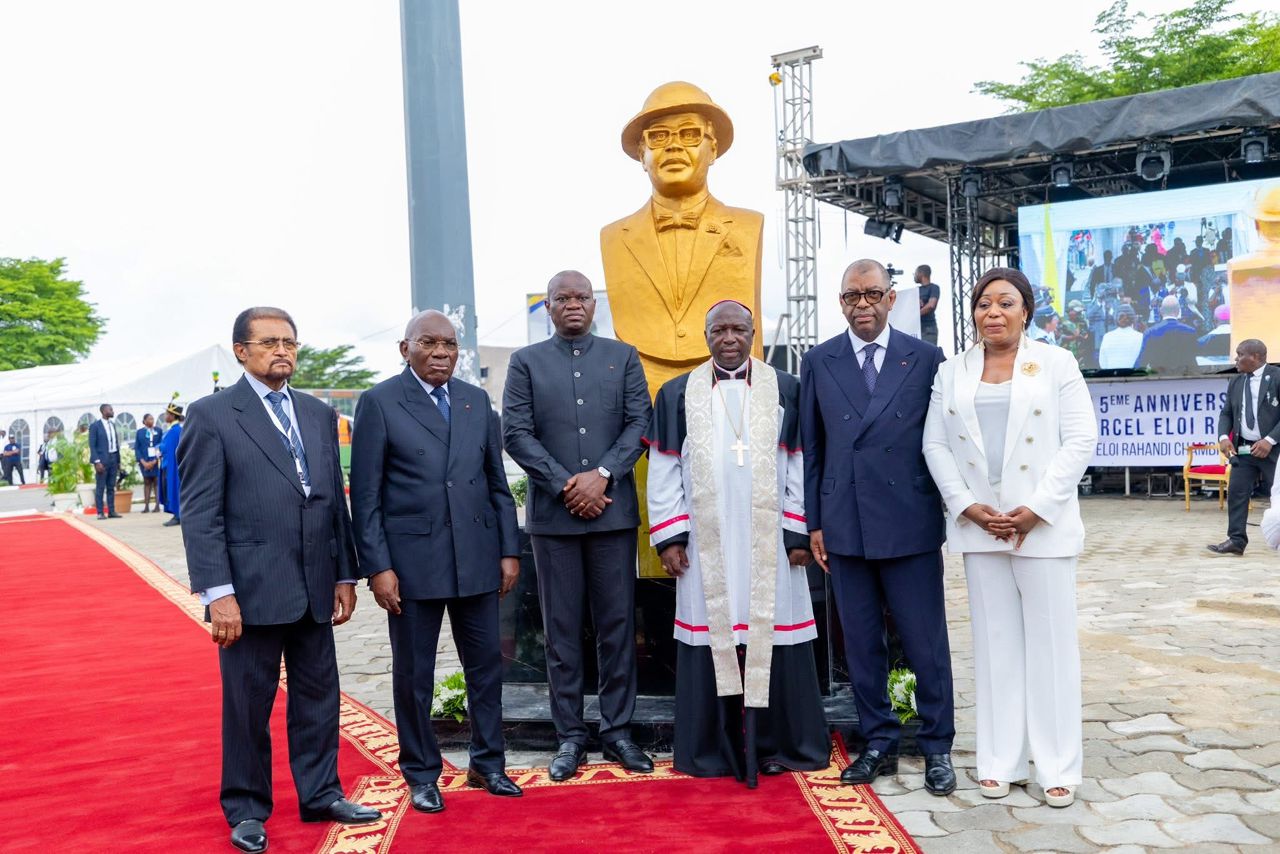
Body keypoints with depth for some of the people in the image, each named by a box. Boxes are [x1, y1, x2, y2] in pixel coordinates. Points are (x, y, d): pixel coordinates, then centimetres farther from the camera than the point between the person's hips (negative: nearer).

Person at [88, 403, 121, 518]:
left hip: (113, 459, 6)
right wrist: (97, 461, -17)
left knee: (111, 487, 8)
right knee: (100, 488, -2)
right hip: (102, 459, -6)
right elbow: (92, 445, -10)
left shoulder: (113, 424, 13)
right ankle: (100, 512, 0)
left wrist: (118, 460, 12)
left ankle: (111, 511, 10)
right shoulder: (95, 426, -6)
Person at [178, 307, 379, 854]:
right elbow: (199, 514, -9)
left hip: (315, 589, 5)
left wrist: (345, 575, 10)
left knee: (318, 696, 13)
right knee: (248, 705, 6)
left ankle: (321, 794, 28)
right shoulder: (212, 416, -4)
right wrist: (217, 592, -15)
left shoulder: (319, 415, 12)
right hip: (250, 590, -5)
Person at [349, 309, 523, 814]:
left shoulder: (477, 400, 9)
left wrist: (509, 550, 6)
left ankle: (487, 764, 28)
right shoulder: (379, 403, -3)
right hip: (412, 559, -3)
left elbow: (497, 482, 11)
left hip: (477, 557, 4)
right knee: (414, 673, 8)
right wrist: (377, 567, -10)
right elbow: (365, 494, -5)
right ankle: (421, 774, 25)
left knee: (486, 664, 11)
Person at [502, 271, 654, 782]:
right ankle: (570, 737, 15)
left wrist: (601, 475, -11)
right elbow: (516, 433, -1)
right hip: (554, 513, -1)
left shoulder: (623, 356, 10)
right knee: (561, 629, 5)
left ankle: (618, 730, 17)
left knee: (617, 624, 5)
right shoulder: (526, 362, 7)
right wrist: (565, 486, -10)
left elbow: (640, 423, 2)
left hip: (614, 511, 1)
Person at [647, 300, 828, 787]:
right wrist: (669, 537, -1)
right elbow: (663, 472, 6)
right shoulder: (677, 395, 9)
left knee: (773, 634, 2)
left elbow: (800, 467, 4)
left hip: (770, 542, 0)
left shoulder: (786, 391, 7)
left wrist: (798, 532, -2)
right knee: (710, 637, 3)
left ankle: (782, 745, 16)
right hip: (706, 545, 1)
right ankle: (713, 751, 14)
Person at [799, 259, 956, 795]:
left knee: (926, 643, 5)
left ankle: (937, 746, 21)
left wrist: (953, 509, 3)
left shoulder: (926, 359, 2)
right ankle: (879, 743, 25)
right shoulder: (818, 363, 7)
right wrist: (815, 522, 6)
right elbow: (811, 448, 8)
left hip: (911, 524, -2)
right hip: (845, 525, 2)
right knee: (861, 644, 10)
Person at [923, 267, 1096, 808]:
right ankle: (1001, 762, 15)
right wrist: (966, 505, -7)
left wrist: (1038, 509, -12)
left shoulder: (1056, 364, 3)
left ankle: (1058, 767, 12)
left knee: (1050, 641, 2)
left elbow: (1080, 439, -3)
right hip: (978, 526, 2)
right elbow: (935, 445, 7)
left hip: (1044, 525, -2)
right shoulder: (951, 372, 10)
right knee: (995, 641, 7)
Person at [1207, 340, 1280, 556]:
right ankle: (1236, 540, 0)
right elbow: (1226, 413, 12)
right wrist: (1224, 436, -6)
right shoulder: (1235, 382, 11)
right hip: (1243, 449, 5)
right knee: (1236, 492, -2)